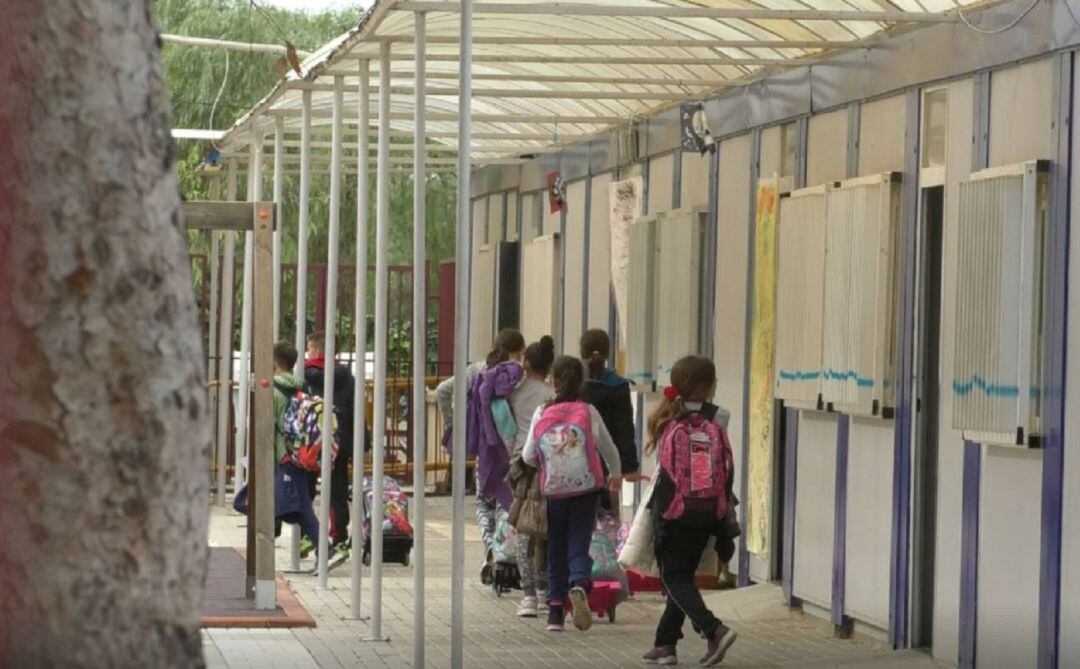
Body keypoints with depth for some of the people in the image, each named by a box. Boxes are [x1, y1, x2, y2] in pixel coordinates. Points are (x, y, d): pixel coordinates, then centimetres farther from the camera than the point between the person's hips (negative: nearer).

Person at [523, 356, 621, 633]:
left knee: (556, 551, 12)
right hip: (586, 490, -1)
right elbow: (609, 449, 11)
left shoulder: (541, 414, 0)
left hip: (553, 492, 1)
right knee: (579, 547, 0)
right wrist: (615, 474, 30)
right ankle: (579, 586, -30)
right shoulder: (588, 412, -1)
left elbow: (528, 456, 5)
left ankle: (556, 610, 11)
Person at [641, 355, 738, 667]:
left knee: (674, 576, 4)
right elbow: (727, 472, 1)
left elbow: (666, 476, -7)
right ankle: (665, 644, 17)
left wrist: (660, 516, 0)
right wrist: (725, 523, 9)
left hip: (678, 512, -3)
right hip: (710, 512, 3)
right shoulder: (716, 421, -2)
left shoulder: (670, 423, -6)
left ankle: (713, 629, -16)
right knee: (684, 574, 15)